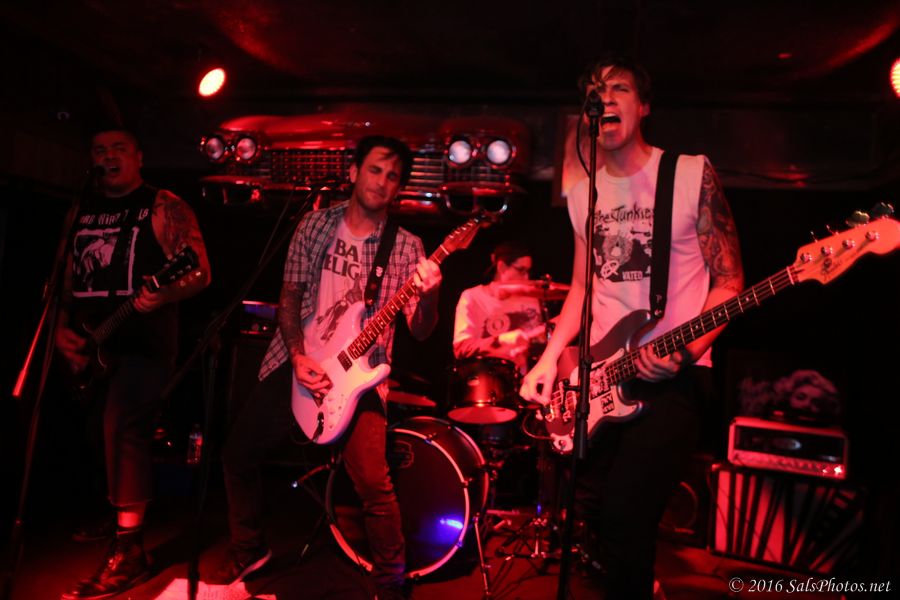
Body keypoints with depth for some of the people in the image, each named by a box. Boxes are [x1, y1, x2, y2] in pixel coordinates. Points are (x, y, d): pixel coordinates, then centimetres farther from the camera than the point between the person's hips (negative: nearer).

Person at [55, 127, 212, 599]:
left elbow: (200, 273, -11)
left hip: (143, 342, -7)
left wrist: (163, 296, -29)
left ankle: (127, 552, -11)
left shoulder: (164, 206, -5)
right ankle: (109, 515, 36)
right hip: (89, 345, 7)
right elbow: (69, 277, 19)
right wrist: (62, 328, 5)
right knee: (100, 433, 15)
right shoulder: (82, 211, 15)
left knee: (123, 429, -16)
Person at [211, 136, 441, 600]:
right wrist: (297, 356, -9)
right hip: (295, 364, 4)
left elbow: (420, 331, -8)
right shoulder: (316, 225, 2)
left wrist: (429, 296, -30)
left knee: (374, 485, -16)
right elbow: (290, 295, 5)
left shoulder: (405, 247, -4)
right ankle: (249, 550, 35)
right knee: (238, 456, 11)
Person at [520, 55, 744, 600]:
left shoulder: (692, 174, -4)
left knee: (623, 517, -19)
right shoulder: (582, 193, 11)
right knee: (588, 507, 9)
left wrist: (686, 349, -20)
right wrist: (551, 356, 4)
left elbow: (728, 281, -4)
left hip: (676, 374, -5)